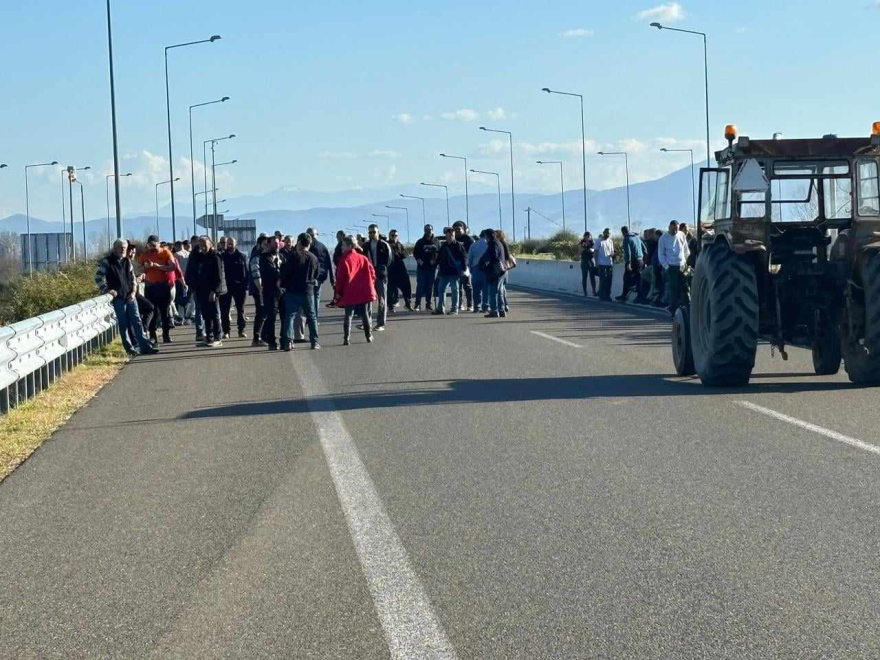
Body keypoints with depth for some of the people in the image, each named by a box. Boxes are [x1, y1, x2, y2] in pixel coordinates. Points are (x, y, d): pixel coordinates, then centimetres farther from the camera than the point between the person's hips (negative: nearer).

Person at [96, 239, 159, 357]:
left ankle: (145, 346, 3)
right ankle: (130, 349, 3)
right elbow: (99, 277, -6)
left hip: (130, 297, 5)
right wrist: (106, 290, -15)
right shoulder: (107, 262, -2)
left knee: (137, 322, 3)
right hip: (118, 298, -5)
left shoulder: (127, 261, 15)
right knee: (123, 324, -2)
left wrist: (133, 291, 4)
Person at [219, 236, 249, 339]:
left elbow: (246, 272, 0)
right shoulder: (222, 256, 4)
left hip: (239, 287, 0)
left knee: (240, 310, 7)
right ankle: (226, 331, 6)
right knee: (225, 310, 0)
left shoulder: (241, 257, 3)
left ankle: (241, 330, 16)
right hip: (225, 287, 0)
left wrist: (245, 286, -8)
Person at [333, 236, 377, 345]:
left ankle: (346, 339, -6)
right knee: (364, 313, 15)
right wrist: (369, 286, 16)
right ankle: (369, 336, 20)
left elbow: (341, 277, -13)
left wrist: (338, 292, -7)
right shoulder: (363, 258, 7)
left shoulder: (345, 260, -11)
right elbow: (371, 273, 7)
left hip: (349, 294, -5)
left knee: (348, 315, 0)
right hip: (363, 292, 5)